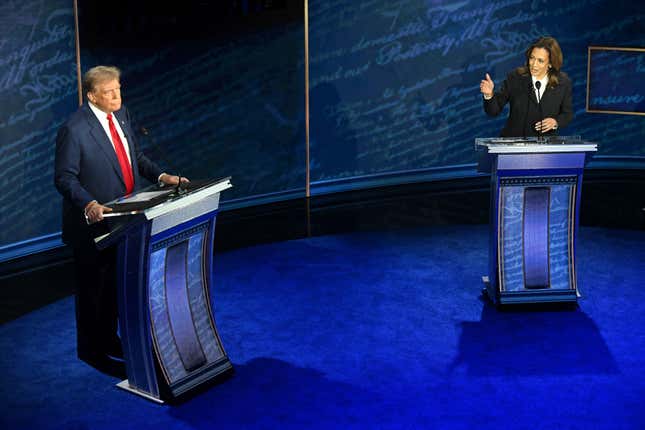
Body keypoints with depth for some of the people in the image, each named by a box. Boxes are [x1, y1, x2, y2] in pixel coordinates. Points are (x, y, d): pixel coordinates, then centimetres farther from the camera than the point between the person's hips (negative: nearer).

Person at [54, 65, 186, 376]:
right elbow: (64, 178, -19)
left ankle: (108, 339, 38)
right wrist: (88, 205, -34)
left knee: (115, 284, 21)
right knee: (92, 288, 7)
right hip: (92, 223, -7)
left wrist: (161, 176, 0)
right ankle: (90, 350, 24)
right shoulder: (74, 129, -21)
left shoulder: (121, 114, 3)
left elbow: (134, 155, 14)